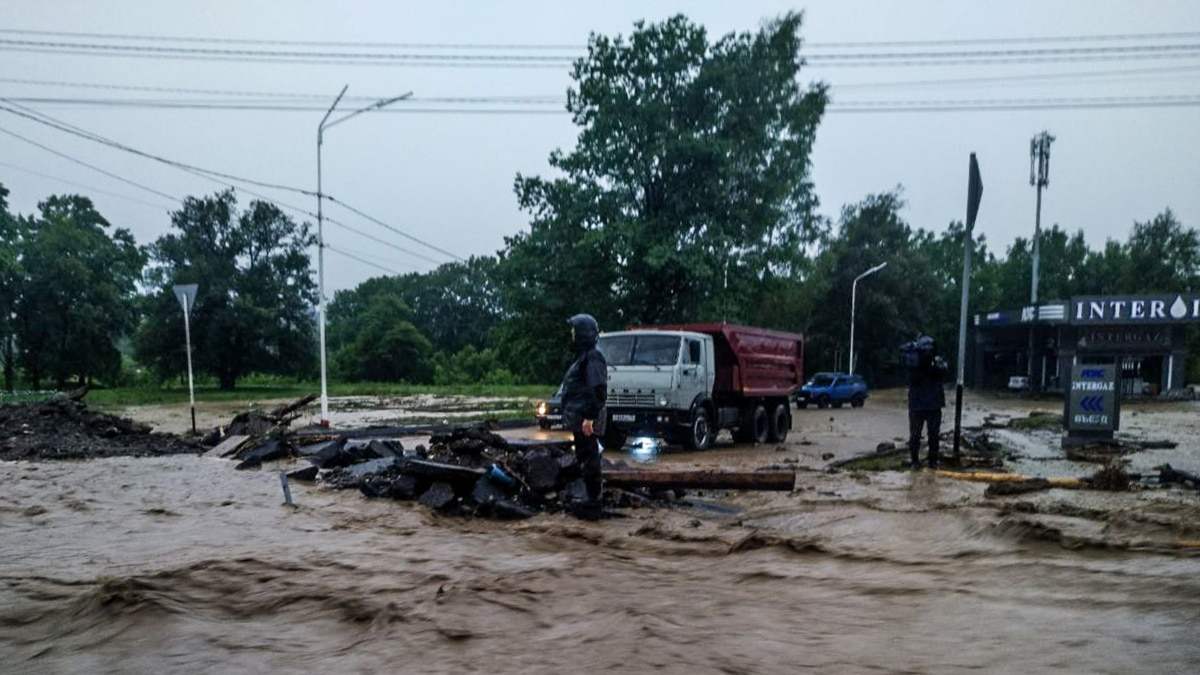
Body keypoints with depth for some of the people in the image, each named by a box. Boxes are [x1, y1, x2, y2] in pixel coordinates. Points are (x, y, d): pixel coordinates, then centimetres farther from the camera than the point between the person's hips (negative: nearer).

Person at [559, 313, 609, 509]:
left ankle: (593, 497, 0)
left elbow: (598, 390, -22)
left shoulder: (593, 357, -15)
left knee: (588, 456, -6)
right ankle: (594, 490, 25)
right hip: (580, 417, 10)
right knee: (584, 455, 16)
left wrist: (590, 417, -26)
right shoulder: (583, 356, 16)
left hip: (586, 418, -10)